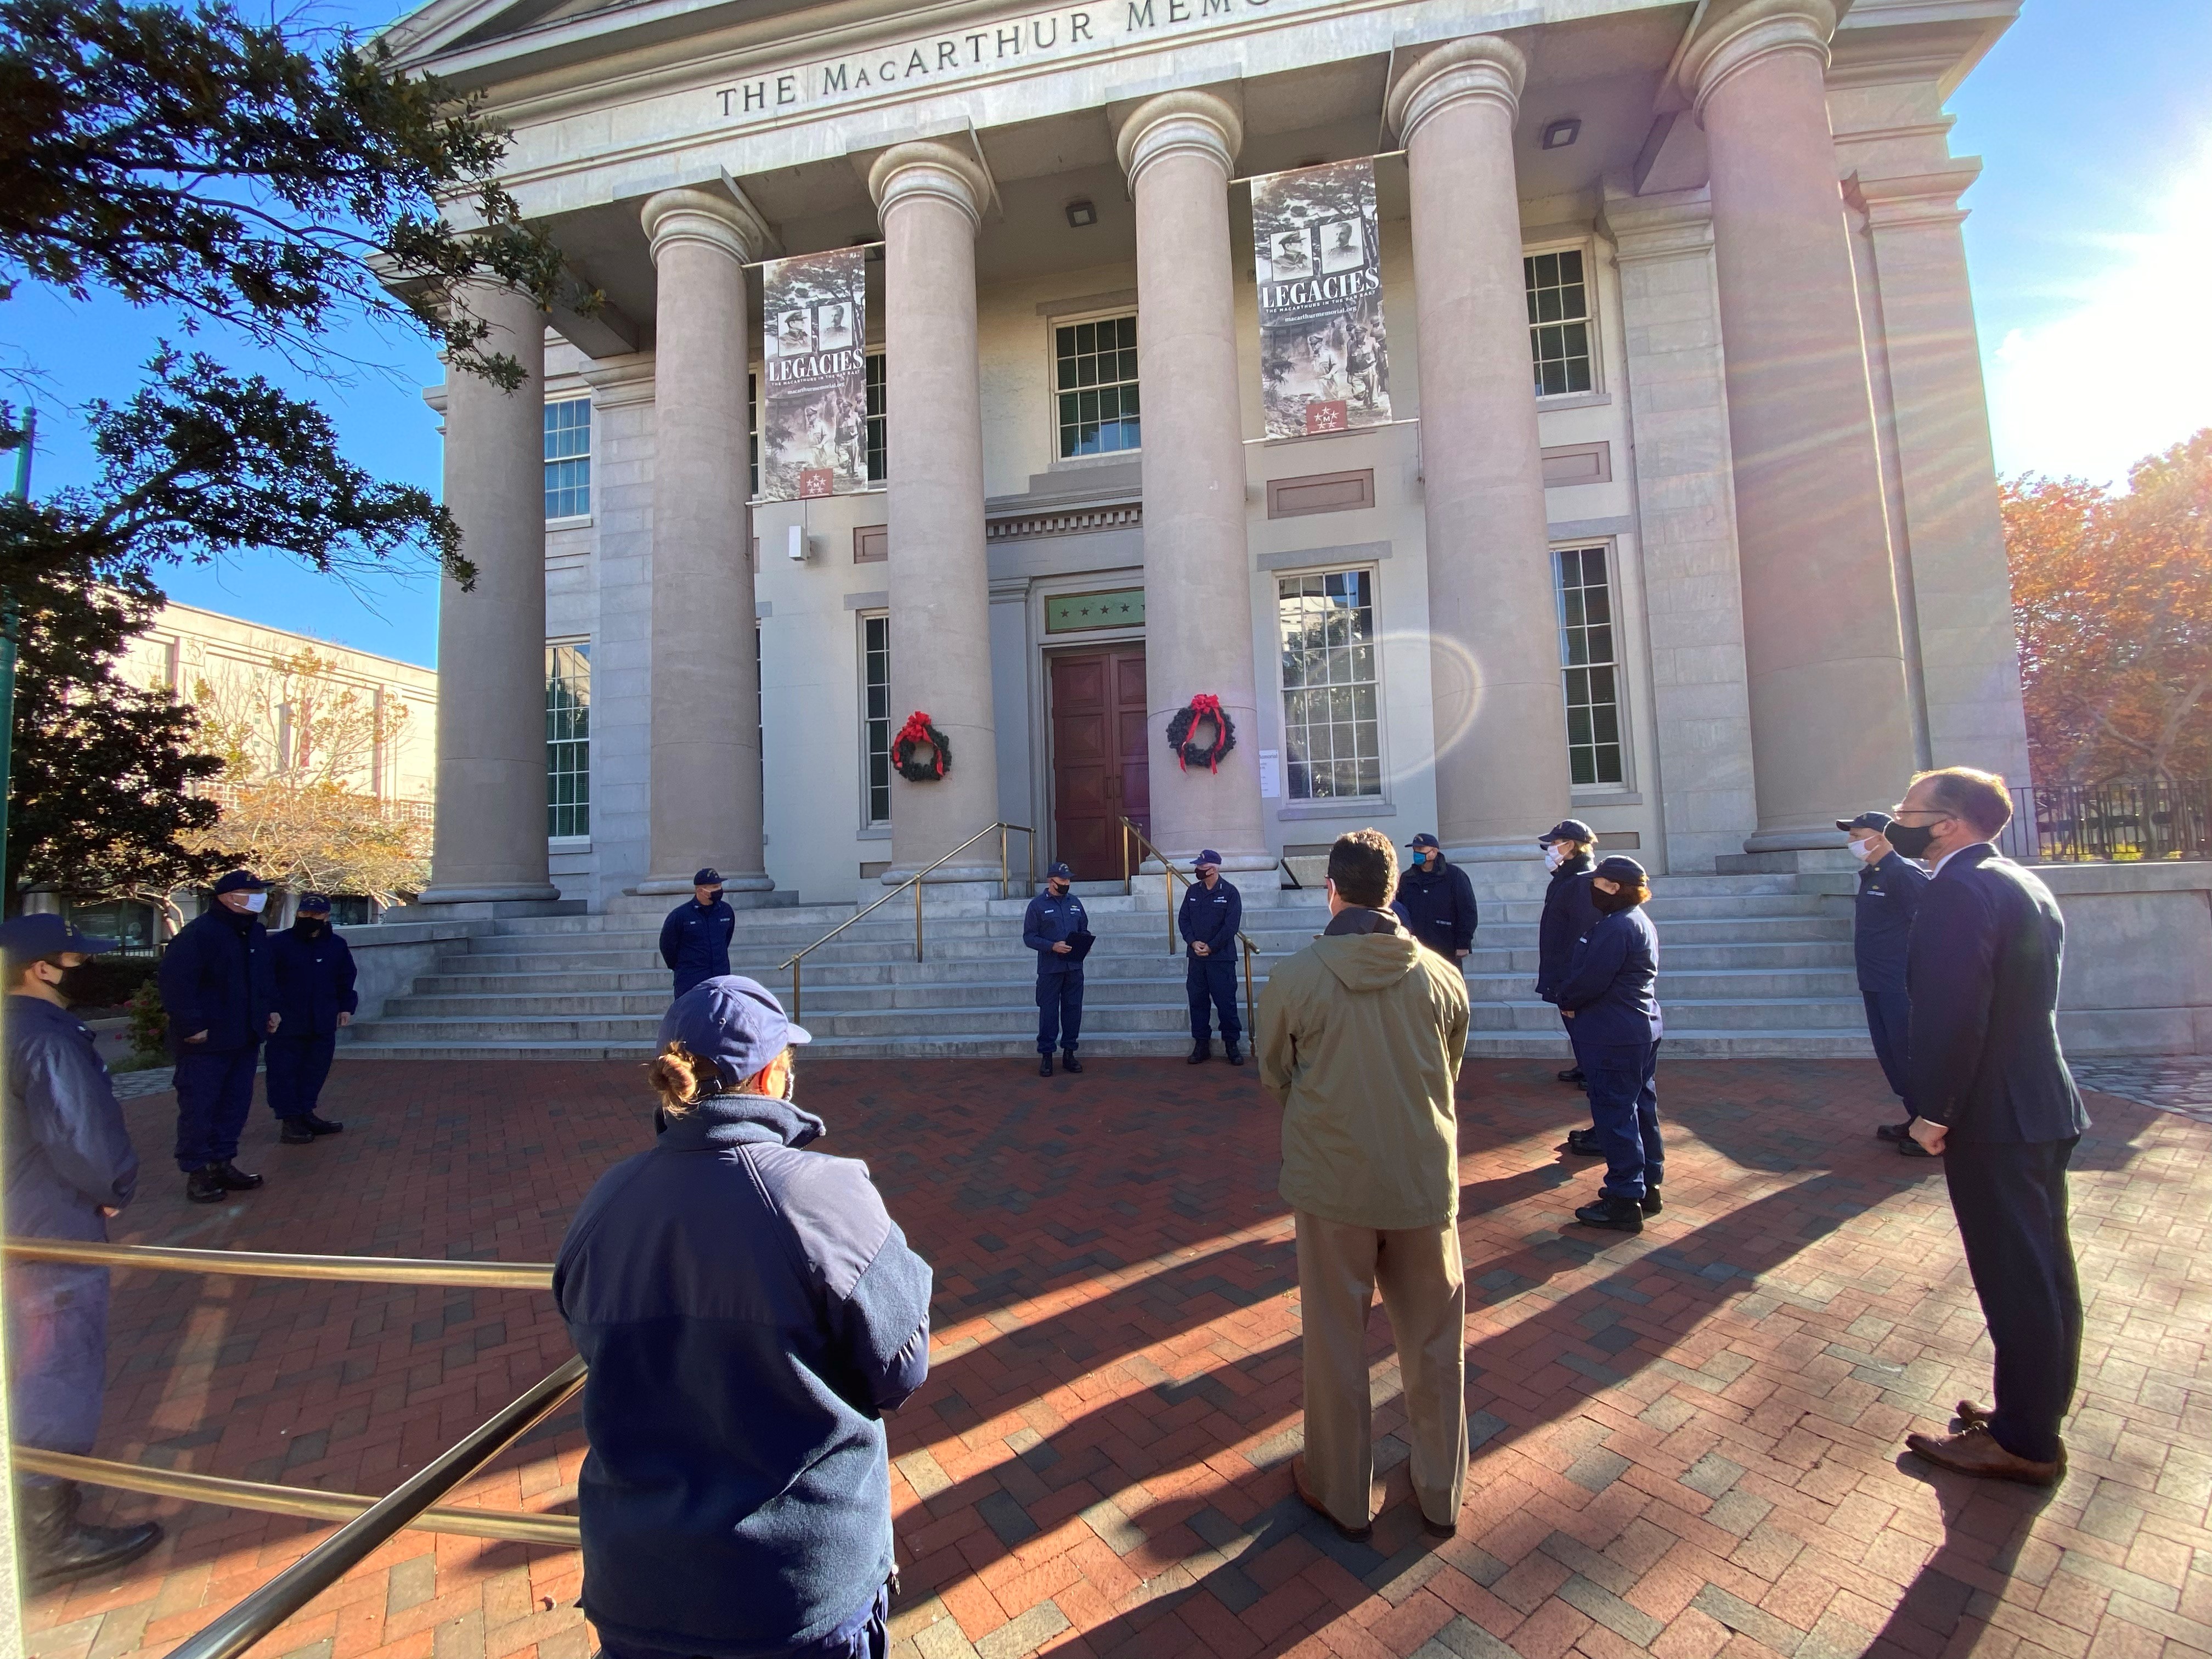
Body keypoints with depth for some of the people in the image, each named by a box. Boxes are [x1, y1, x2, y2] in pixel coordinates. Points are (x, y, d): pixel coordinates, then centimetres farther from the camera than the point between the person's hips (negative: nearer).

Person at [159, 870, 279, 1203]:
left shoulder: (256, 933, 11)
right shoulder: (198, 934, -16)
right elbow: (176, 984, -19)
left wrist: (271, 1011, 14)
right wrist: (192, 1026, -20)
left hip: (246, 1039, 8)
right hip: (206, 1042, -8)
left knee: (236, 1105, 14)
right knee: (198, 1108, 2)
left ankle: (222, 1163, 25)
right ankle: (197, 1173, 12)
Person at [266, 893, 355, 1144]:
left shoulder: (338, 945, 7)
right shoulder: (280, 943, -5)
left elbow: (346, 981, 14)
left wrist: (346, 1008, 8)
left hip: (323, 1025, 4)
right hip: (287, 1024, -4)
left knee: (316, 1070, 12)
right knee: (285, 1072, 1)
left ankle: (306, 1114, 24)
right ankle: (290, 1120, 8)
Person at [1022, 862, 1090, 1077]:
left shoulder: (1075, 903, 11)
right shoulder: (1038, 904, -3)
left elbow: (1084, 930, 20)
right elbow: (1029, 937, -6)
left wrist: (1085, 944, -3)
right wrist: (1053, 946, -19)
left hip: (1074, 968, 4)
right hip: (1050, 969, -4)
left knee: (1073, 1009, 8)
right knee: (1048, 1011, 1)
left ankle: (1069, 1052, 20)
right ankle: (1046, 1055, 11)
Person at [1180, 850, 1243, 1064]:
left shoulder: (1230, 892, -6)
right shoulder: (1192, 891, 9)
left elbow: (1231, 925, -11)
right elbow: (1183, 919, 7)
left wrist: (1211, 947, -14)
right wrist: (1193, 942, -8)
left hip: (1221, 957, -5)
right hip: (1196, 957, 5)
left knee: (1226, 1002, 0)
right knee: (1197, 1001, 8)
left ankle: (1232, 1045, 12)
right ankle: (1201, 1045, 18)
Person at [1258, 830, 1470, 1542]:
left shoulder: (1293, 978, -16)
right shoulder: (1442, 976, -10)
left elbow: (1274, 1077, -2)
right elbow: (1449, 1076, 4)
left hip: (1332, 1184, -2)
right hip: (1425, 1181, 2)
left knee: (1336, 1343, 18)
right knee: (1435, 1343, 22)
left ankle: (1342, 1494, 37)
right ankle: (1441, 1492, 41)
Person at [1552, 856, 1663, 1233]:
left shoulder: (1616, 927, -22)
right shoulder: (1641, 922, 13)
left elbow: (1590, 980, -24)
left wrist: (1564, 998, -4)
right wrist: (1573, 997, 3)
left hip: (1613, 1037, -11)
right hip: (1644, 1029, 11)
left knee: (1615, 1114, -3)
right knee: (1641, 1107, 18)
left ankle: (1624, 1201, 4)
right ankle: (1648, 1184, 30)